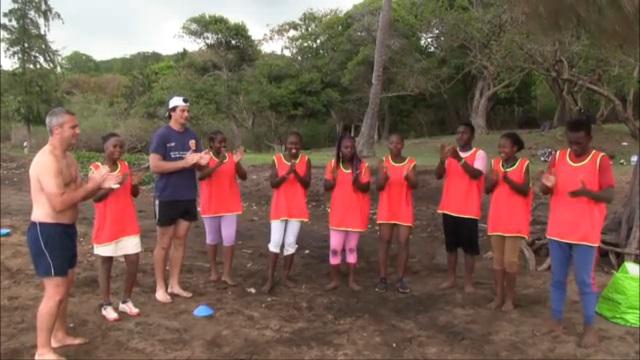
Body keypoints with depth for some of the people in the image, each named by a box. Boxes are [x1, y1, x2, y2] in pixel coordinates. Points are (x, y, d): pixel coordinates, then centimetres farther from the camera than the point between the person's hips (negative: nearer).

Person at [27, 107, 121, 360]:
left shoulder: (68, 157, 11)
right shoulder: (47, 160, -21)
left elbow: (77, 194, 16)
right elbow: (59, 203, -28)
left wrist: (101, 184, -1)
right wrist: (92, 184, -20)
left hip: (65, 229, 11)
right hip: (47, 232, -10)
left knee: (66, 283, 21)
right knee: (55, 292, -6)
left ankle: (59, 335, 37)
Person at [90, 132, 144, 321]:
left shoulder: (125, 166, 5)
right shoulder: (95, 168, -8)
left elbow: (135, 194, 7)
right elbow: (95, 196, -16)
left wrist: (135, 183, -15)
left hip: (128, 224, 4)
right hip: (106, 225, -4)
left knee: (134, 262, 3)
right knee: (105, 263, 7)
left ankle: (126, 301, 20)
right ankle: (106, 305, 19)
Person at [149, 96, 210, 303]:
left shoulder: (192, 136, 7)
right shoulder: (161, 135, -10)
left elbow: (197, 164, 12)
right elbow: (154, 166, -18)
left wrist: (202, 162, -13)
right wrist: (185, 162, -23)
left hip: (188, 197, 6)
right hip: (167, 197, -6)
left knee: (180, 241, 12)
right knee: (164, 243, 5)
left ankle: (174, 284, 23)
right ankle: (160, 287, 17)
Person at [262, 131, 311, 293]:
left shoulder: (305, 160, 0)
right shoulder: (277, 159, -3)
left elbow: (307, 184, -7)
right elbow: (273, 183, -10)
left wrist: (296, 173, -23)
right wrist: (287, 173, -25)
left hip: (297, 207, 1)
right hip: (279, 207, -1)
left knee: (291, 242, 6)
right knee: (276, 241, -2)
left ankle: (286, 275, 20)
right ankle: (270, 278, 7)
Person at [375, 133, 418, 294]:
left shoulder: (410, 163, -2)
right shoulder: (383, 162, -1)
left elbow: (415, 185, -13)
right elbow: (378, 187, -7)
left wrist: (409, 178, -35)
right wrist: (384, 177, -28)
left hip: (404, 209, 0)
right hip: (386, 209, 0)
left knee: (403, 242, -1)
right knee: (384, 240, 3)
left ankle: (400, 279, 6)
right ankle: (382, 278, 9)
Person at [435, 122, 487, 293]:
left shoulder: (479, 154, -3)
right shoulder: (450, 153, 8)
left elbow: (476, 174, -20)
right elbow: (438, 175, -2)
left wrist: (460, 160, -31)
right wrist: (442, 160, -20)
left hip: (469, 209, -4)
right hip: (449, 208, 4)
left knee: (469, 247, 2)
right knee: (450, 245, 11)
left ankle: (468, 282, 12)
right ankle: (450, 279, 22)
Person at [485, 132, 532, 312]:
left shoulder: (523, 164, -6)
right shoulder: (495, 163, 6)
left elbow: (525, 191, -13)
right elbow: (487, 190, 4)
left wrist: (508, 179, -27)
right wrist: (493, 181, -17)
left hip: (515, 219, -4)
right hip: (497, 218, 4)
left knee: (510, 259, -1)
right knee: (497, 258, 9)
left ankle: (510, 297, 13)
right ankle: (499, 295, 19)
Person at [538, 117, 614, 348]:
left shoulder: (601, 160, -7)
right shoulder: (558, 157, 3)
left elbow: (609, 196, -12)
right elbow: (544, 192, 5)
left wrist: (587, 192, -32)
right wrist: (547, 184, -20)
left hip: (586, 233, -4)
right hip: (558, 231, 4)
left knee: (585, 281, 2)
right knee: (557, 279, 12)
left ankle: (590, 328, 17)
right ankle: (556, 321, 25)